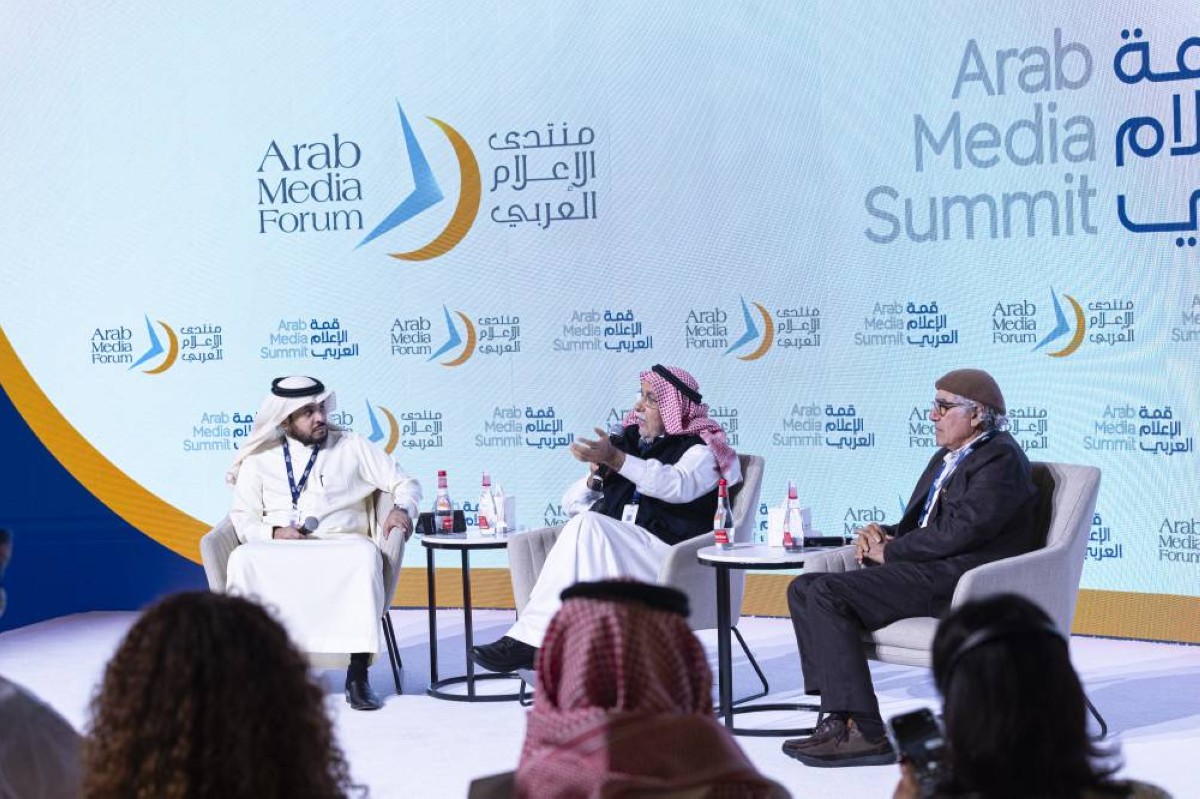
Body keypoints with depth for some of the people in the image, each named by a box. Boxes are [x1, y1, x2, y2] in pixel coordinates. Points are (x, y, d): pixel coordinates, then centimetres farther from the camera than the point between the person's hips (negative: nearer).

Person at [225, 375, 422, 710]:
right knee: (243, 559, -33)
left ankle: (358, 674, -35)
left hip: (341, 547, -1)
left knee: (366, 555, -37)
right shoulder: (259, 459, 16)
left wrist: (402, 509, -8)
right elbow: (242, 516, 12)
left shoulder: (353, 447, 14)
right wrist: (273, 533, -9)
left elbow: (405, 483, 15)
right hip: (278, 553, 1)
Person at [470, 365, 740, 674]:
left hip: (669, 552, -5)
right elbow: (572, 504, 26)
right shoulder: (627, 441, 25)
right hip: (613, 552, 5)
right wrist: (596, 477, 3)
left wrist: (616, 460, -30)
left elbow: (678, 485, -19)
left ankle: (530, 639, -34)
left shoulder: (697, 449, 7)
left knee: (587, 526, -29)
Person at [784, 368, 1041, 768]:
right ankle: (836, 716, -11)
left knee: (827, 595, -23)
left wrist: (889, 551, -9)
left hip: (959, 584, -10)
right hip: (928, 571, 10)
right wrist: (882, 536, 3)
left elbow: (959, 530, -19)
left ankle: (864, 733, -24)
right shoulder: (945, 459, 24)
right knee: (804, 589, -2)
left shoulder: (1000, 458, -8)